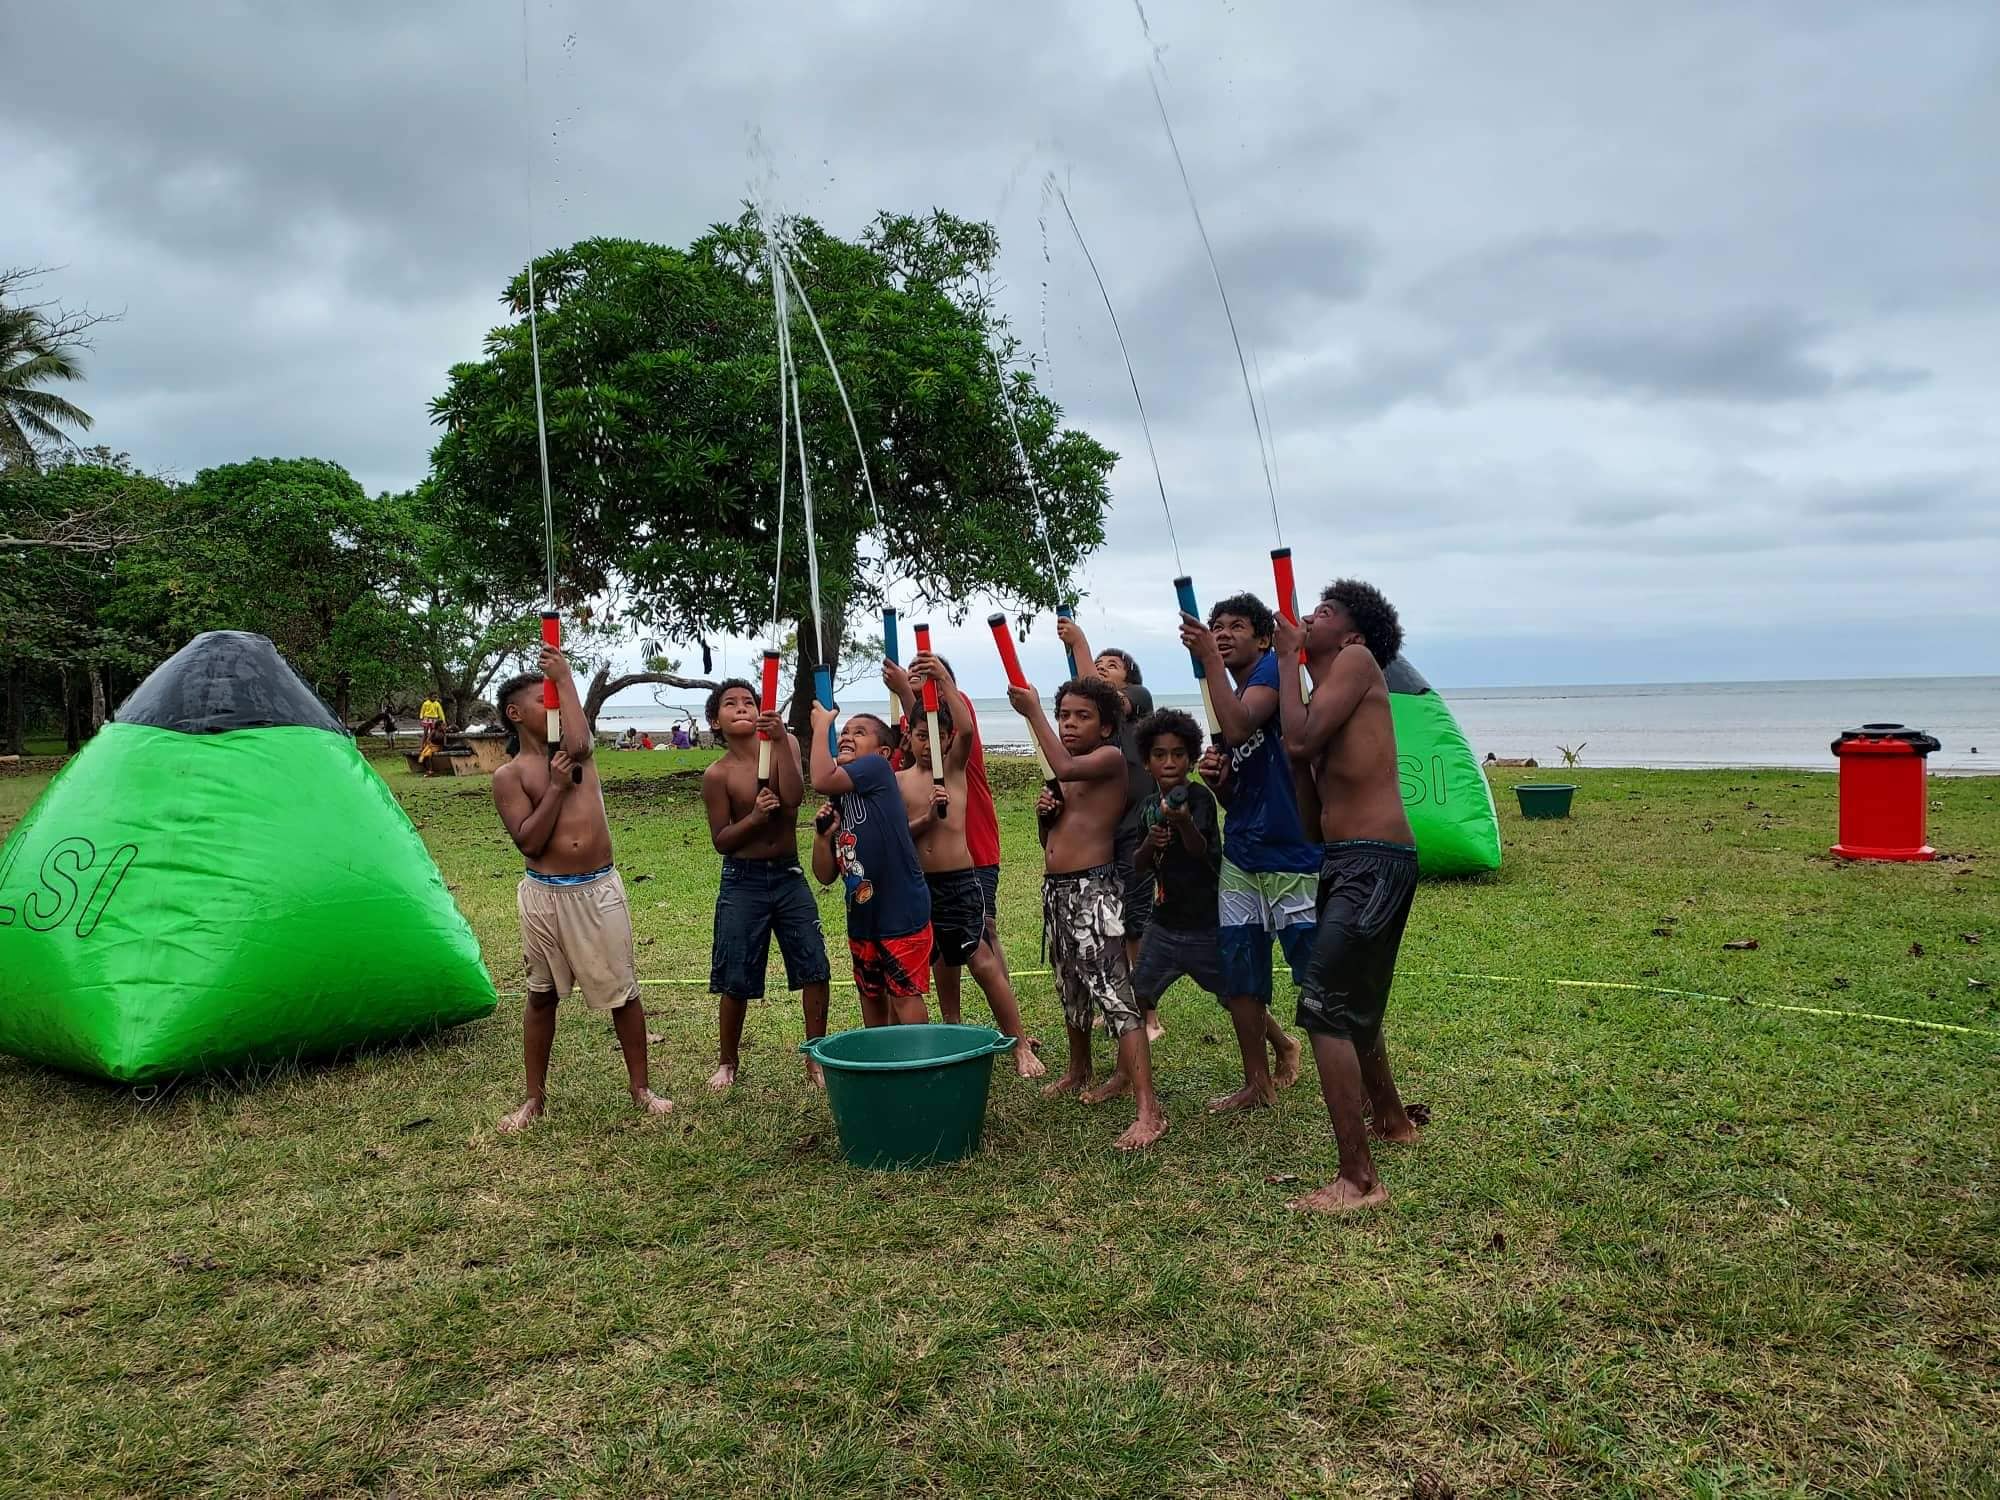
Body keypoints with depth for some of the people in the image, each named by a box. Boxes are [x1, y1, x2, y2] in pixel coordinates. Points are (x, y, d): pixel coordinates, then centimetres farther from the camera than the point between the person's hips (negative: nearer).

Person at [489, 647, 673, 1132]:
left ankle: (640, 1088, 18)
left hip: (600, 890, 2)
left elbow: (577, 742, -19)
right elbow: (529, 841, -9)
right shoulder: (509, 776, 0)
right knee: (542, 997, 12)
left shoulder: (576, 753, 8)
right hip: (546, 895, -1)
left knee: (623, 992, 5)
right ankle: (535, 1098, 25)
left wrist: (566, 678, -11)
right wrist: (556, 786, -15)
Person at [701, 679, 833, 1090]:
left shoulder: (785, 744, -3)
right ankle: (727, 1063, 25)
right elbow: (721, 841, -6)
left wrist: (781, 742, -25)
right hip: (743, 882, -2)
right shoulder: (717, 774, -8)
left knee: (815, 969, 0)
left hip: (789, 876, 2)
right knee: (736, 980, 5)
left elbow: (793, 798, -18)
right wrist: (755, 816, -24)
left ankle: (816, 1060, 13)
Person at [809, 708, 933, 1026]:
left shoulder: (878, 768, -9)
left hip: (902, 910, -8)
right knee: (872, 996, 20)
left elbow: (821, 781, -28)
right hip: (862, 917, 8)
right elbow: (826, 876, 9)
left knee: (905, 993, -4)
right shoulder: (837, 803, 10)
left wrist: (821, 725, -14)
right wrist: (823, 835, -9)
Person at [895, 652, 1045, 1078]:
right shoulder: (898, 780, 7)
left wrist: (944, 681, -24)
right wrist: (925, 819, -15)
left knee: (981, 960, -6)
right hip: (919, 881, 3)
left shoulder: (956, 767, 3)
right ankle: (952, 1029, 31)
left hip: (962, 878, -3)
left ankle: (1020, 1044, -1)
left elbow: (967, 730, -17)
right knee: (942, 960, 15)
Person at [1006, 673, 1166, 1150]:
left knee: (1114, 995, -16)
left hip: (1093, 889, -9)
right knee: (1071, 989, 23)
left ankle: (1149, 1111, -20)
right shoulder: (1069, 776, 17)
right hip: (1056, 889, 9)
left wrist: (1032, 710, -19)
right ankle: (1078, 1071, 43)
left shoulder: (1110, 757, -7)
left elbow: (1065, 768, -29)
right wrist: (1044, 813, 0)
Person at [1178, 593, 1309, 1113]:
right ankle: (1257, 1085, 25)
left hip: (1293, 856, -8)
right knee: (1239, 977, 10)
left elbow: (1239, 728, -27)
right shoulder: (1230, 698, 17)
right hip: (1241, 858, 8)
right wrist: (1216, 777, -1)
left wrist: (1209, 660, -19)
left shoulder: (1273, 670, -7)